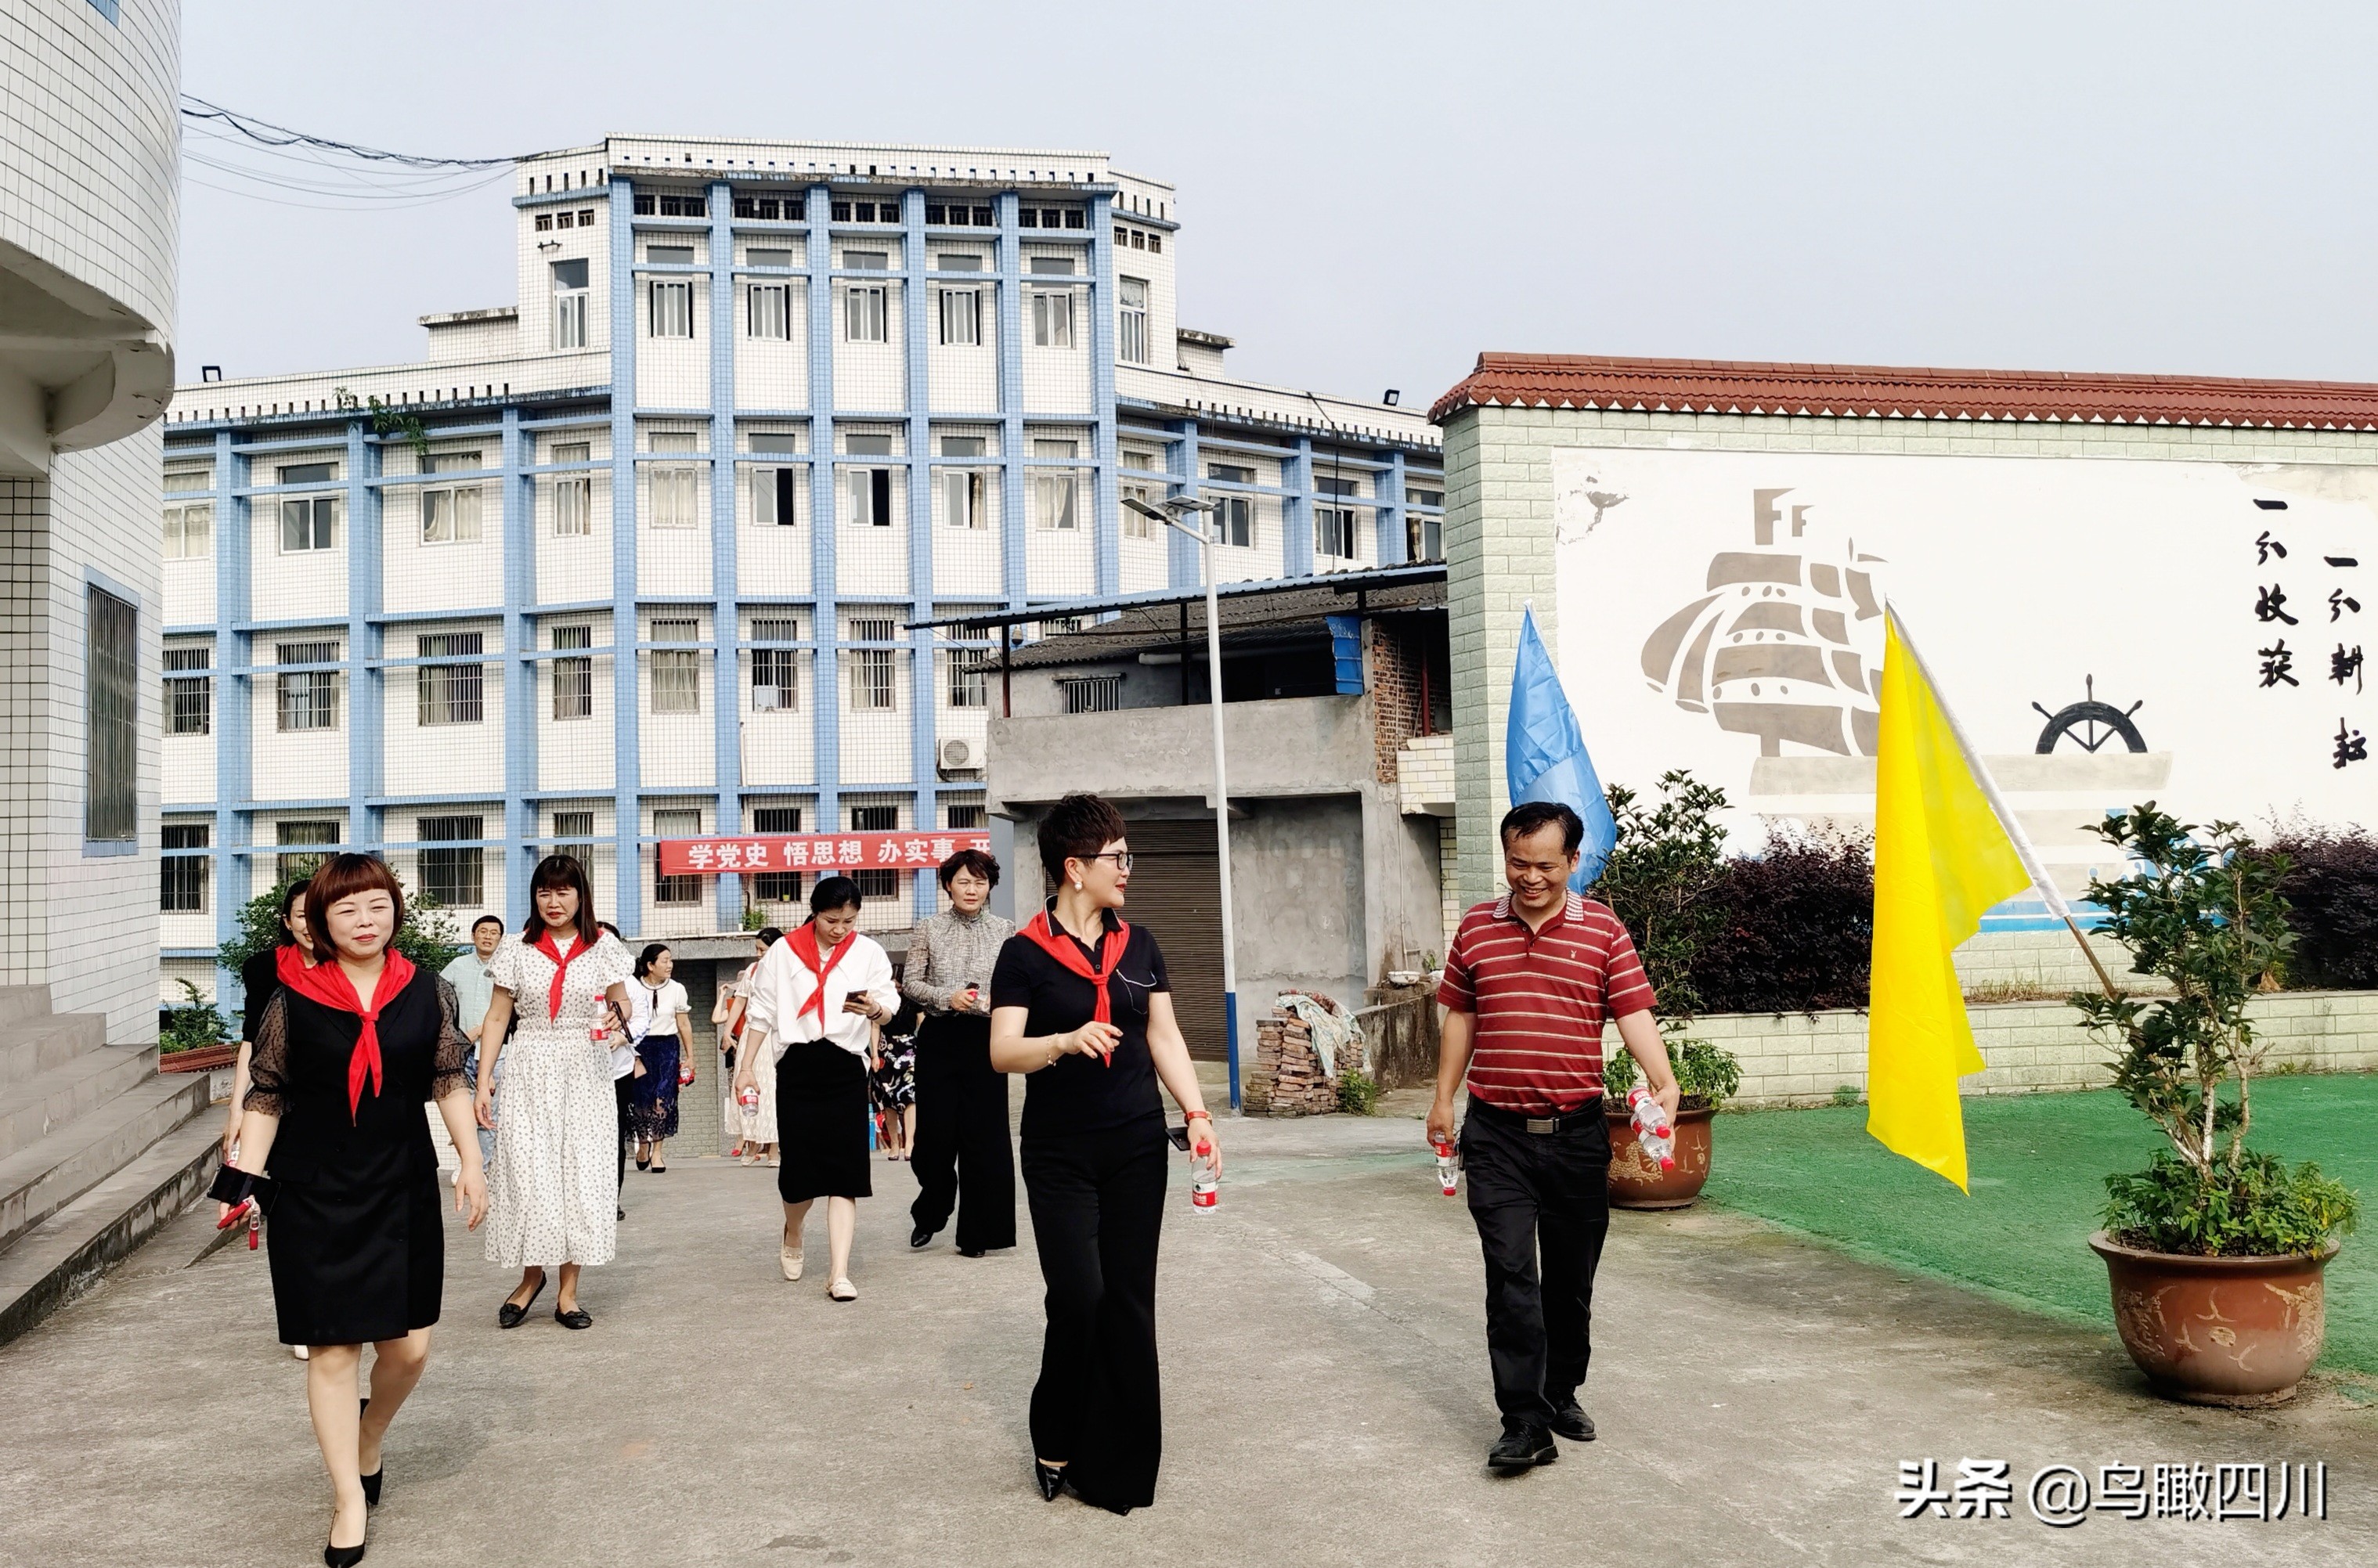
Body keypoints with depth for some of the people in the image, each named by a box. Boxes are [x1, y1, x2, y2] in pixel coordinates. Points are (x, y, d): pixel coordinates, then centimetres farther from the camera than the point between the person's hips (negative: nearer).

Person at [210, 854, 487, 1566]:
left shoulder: (427, 992, 1)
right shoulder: (292, 999, -3)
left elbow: (449, 1080, 5)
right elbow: (266, 1096, 1)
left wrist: (471, 1160, 0)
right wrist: (246, 1177, -6)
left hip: (403, 1189, 2)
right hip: (313, 1196, -2)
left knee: (409, 1345, 4)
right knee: (332, 1347, 1)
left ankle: (370, 1436, 37)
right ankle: (349, 1500, 14)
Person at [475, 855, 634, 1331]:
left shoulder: (603, 946, 4)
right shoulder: (516, 947, 3)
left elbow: (620, 1001, 13)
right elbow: (497, 1018, 5)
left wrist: (617, 1014, -12)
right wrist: (484, 1081, -2)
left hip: (585, 1074, 0)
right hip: (528, 1072, 0)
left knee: (581, 1172, 0)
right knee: (526, 1172, -4)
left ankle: (568, 1289, 8)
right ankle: (531, 1276, 17)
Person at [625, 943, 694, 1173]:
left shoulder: (676, 990, 3)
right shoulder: (632, 988, -1)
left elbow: (684, 1025, 8)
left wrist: (690, 1057, 8)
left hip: (667, 1048, 1)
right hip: (639, 1047, -1)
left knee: (663, 1099, -9)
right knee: (639, 1098, -2)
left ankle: (657, 1152, 0)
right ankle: (643, 1143, 24)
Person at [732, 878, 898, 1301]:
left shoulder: (868, 952, 5)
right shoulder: (784, 952, 5)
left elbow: (890, 1003, -6)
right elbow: (761, 1012, 9)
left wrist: (875, 1009, -29)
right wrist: (747, 1066, 6)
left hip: (846, 1070, 0)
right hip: (797, 1067, 0)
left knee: (844, 1170, -4)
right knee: (799, 1166, 2)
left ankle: (839, 1272, -2)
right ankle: (792, 1237, 35)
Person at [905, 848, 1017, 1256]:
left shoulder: (1005, 930, 4)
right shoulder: (928, 929, 4)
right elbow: (909, 983, 2)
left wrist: (996, 1001, -14)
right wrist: (947, 998, -13)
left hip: (985, 1039, 0)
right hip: (939, 1039, 0)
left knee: (983, 1134, 1)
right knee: (935, 1131, 2)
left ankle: (977, 1233, 12)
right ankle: (929, 1213, 28)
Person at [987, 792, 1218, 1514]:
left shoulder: (1137, 946, 8)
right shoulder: (1025, 953, -5)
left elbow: (1165, 1036, 9)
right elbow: (1002, 1051, -10)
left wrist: (1198, 1113, -3)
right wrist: (1064, 1041, -28)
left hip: (1137, 1148, 4)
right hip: (1059, 1155, -4)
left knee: (1130, 1300, 4)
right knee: (1078, 1296, -9)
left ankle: (1119, 1466, 16)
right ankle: (1054, 1443, 16)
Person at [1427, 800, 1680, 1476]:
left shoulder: (1603, 929, -1)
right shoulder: (1476, 928, 5)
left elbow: (1633, 1012, -8)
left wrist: (1662, 1080, -24)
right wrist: (1443, 1100, 13)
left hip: (1577, 1133, 0)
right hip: (1497, 1133, 0)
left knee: (1571, 1274, 12)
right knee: (1510, 1273, -7)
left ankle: (1562, 1392, 31)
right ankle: (1525, 1422, -5)